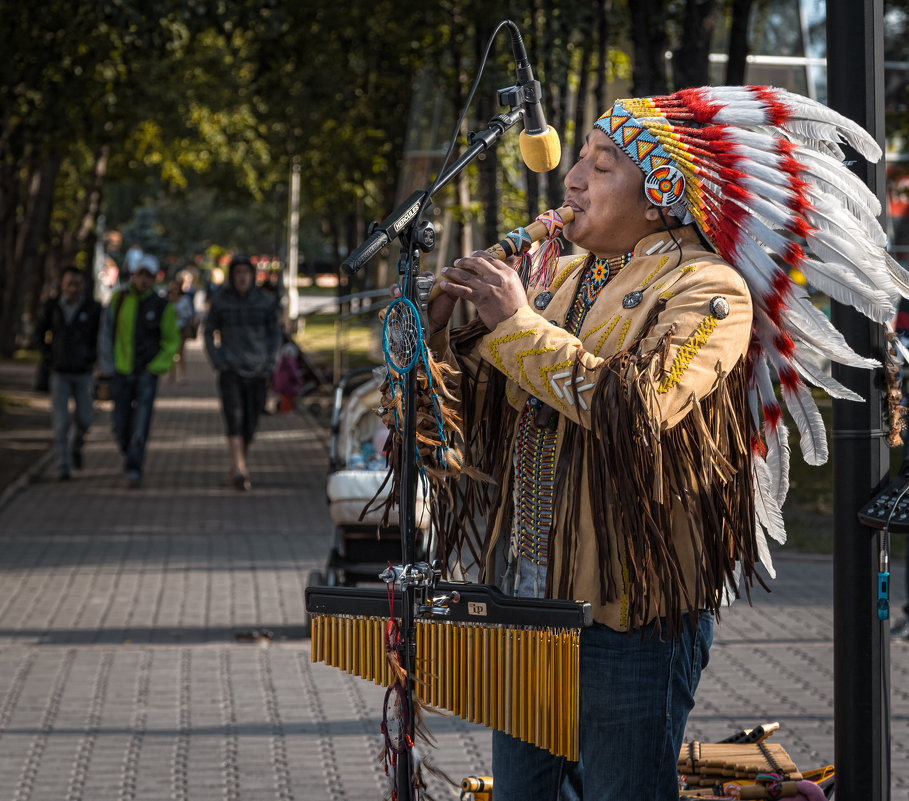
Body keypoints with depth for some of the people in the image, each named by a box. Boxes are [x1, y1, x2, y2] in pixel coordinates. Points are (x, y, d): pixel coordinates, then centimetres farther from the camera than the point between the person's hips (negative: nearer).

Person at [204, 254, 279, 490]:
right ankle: (239, 470, -29)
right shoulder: (221, 301, -2)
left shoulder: (265, 302, 1)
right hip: (230, 371, -2)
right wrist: (218, 363, -3)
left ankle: (237, 467, 27)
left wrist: (270, 364, 1)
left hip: (257, 371, 2)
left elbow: (274, 333, 12)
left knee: (250, 424, 6)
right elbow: (209, 333, 7)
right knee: (234, 418, -19)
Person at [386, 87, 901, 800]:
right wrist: (434, 334, -4)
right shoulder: (562, 278, 14)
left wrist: (519, 326, -20)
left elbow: (637, 408, -27)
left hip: (631, 611, -7)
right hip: (527, 598, 7)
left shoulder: (707, 289, -9)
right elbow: (482, 407, 15)